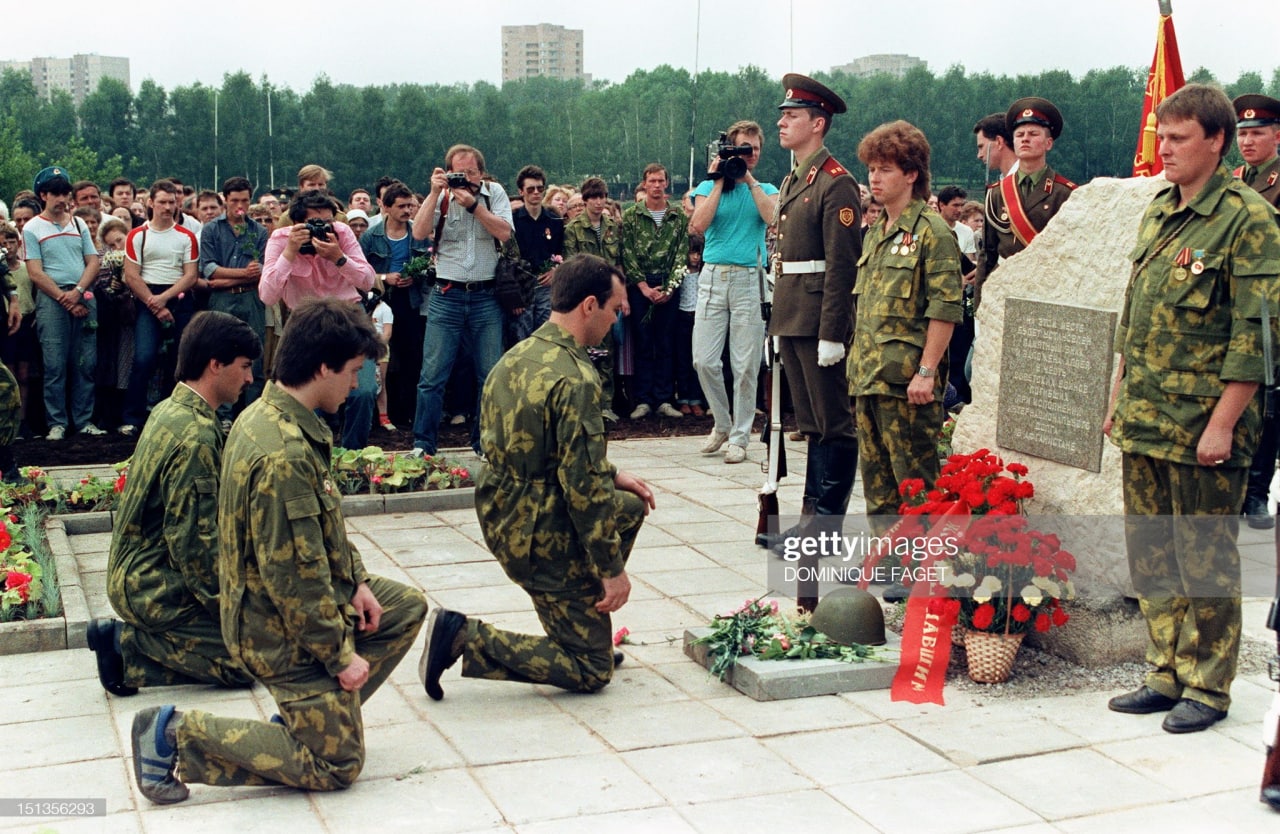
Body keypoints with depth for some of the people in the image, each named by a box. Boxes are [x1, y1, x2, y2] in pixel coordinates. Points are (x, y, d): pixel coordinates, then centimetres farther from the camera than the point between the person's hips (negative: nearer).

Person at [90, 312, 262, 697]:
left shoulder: (169, 410, 6)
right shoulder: (196, 437, -24)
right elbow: (192, 543, -23)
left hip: (138, 572, 10)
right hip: (156, 588, -10)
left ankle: (136, 638, 7)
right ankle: (130, 646, -4)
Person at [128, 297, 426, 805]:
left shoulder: (268, 415, 0)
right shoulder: (283, 455, -32)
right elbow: (294, 577, -28)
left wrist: (357, 580, 5)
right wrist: (341, 654, -17)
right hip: (285, 631, -10)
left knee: (408, 608, 21)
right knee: (337, 764, -1)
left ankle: (319, 712, 19)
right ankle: (177, 734, -2)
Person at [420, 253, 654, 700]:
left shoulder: (518, 355, 5)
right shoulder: (575, 379, -23)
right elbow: (582, 486, -24)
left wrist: (612, 476, 18)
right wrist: (613, 569, -15)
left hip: (501, 515, 9)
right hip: (542, 534, -9)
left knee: (631, 506, 28)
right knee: (591, 671, 5)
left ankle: (584, 630, 27)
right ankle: (465, 638, -6)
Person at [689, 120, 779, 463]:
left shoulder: (766, 190, 12)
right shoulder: (708, 187, 10)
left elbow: (773, 218, -10)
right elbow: (699, 224, -8)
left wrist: (751, 180, -4)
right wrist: (720, 181, -4)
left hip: (749, 279, 0)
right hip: (713, 277, 1)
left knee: (745, 365, -1)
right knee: (704, 360, -2)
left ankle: (739, 437, 7)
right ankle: (722, 424, 19)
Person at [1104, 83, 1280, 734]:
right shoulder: (1158, 212, 13)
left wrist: (1222, 424, -18)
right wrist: (1120, 396, 16)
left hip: (1201, 424, -8)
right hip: (1143, 422, 8)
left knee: (1205, 560, 3)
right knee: (1150, 555, 14)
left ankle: (1207, 687, 15)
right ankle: (1165, 675, 26)